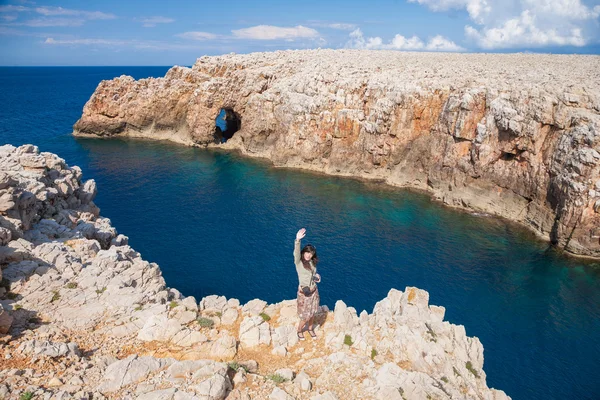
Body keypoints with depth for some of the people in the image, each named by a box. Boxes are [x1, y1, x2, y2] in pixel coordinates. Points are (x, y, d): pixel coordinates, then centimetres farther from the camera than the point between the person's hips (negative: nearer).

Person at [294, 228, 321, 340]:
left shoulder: (312, 263, 1)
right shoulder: (298, 262, -17)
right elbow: (296, 253, -39)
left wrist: (317, 276, -6)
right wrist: (297, 240, -57)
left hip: (314, 291, 5)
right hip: (304, 293, -5)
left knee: (312, 313, 19)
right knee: (305, 316, 6)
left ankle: (310, 329, 46)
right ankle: (299, 331, 35)